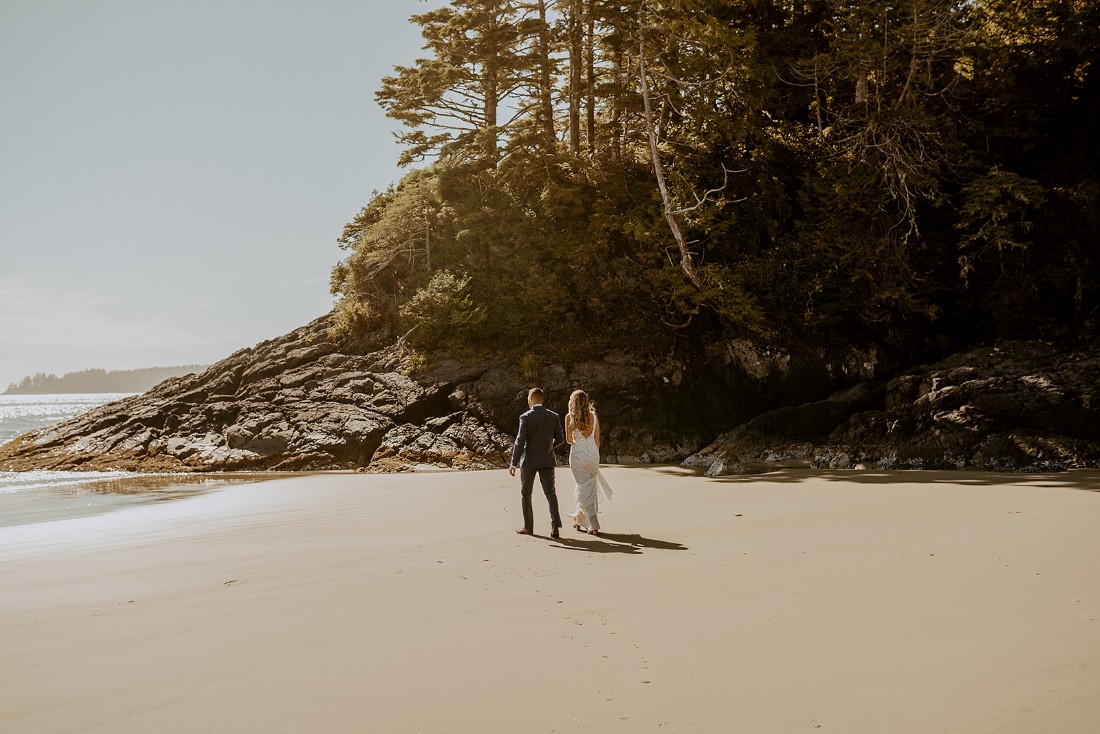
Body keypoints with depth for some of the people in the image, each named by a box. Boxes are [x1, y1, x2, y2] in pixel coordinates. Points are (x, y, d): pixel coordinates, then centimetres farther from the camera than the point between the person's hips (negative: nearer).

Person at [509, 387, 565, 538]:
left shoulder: (525, 417, -11)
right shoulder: (554, 416, -1)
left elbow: (520, 442, -14)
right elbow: (560, 440, 3)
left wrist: (513, 463, -10)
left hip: (529, 461, -2)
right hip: (547, 461, 2)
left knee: (525, 493, 13)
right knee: (550, 493, 4)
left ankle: (528, 527, 18)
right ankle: (555, 527, -11)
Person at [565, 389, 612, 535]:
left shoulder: (570, 417, -4)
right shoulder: (594, 416, 4)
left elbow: (568, 439, -5)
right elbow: (597, 439, 7)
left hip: (577, 454, -3)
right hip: (593, 453, 3)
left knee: (584, 489, 3)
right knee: (590, 487, 15)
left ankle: (594, 526, -4)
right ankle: (579, 521, 24)